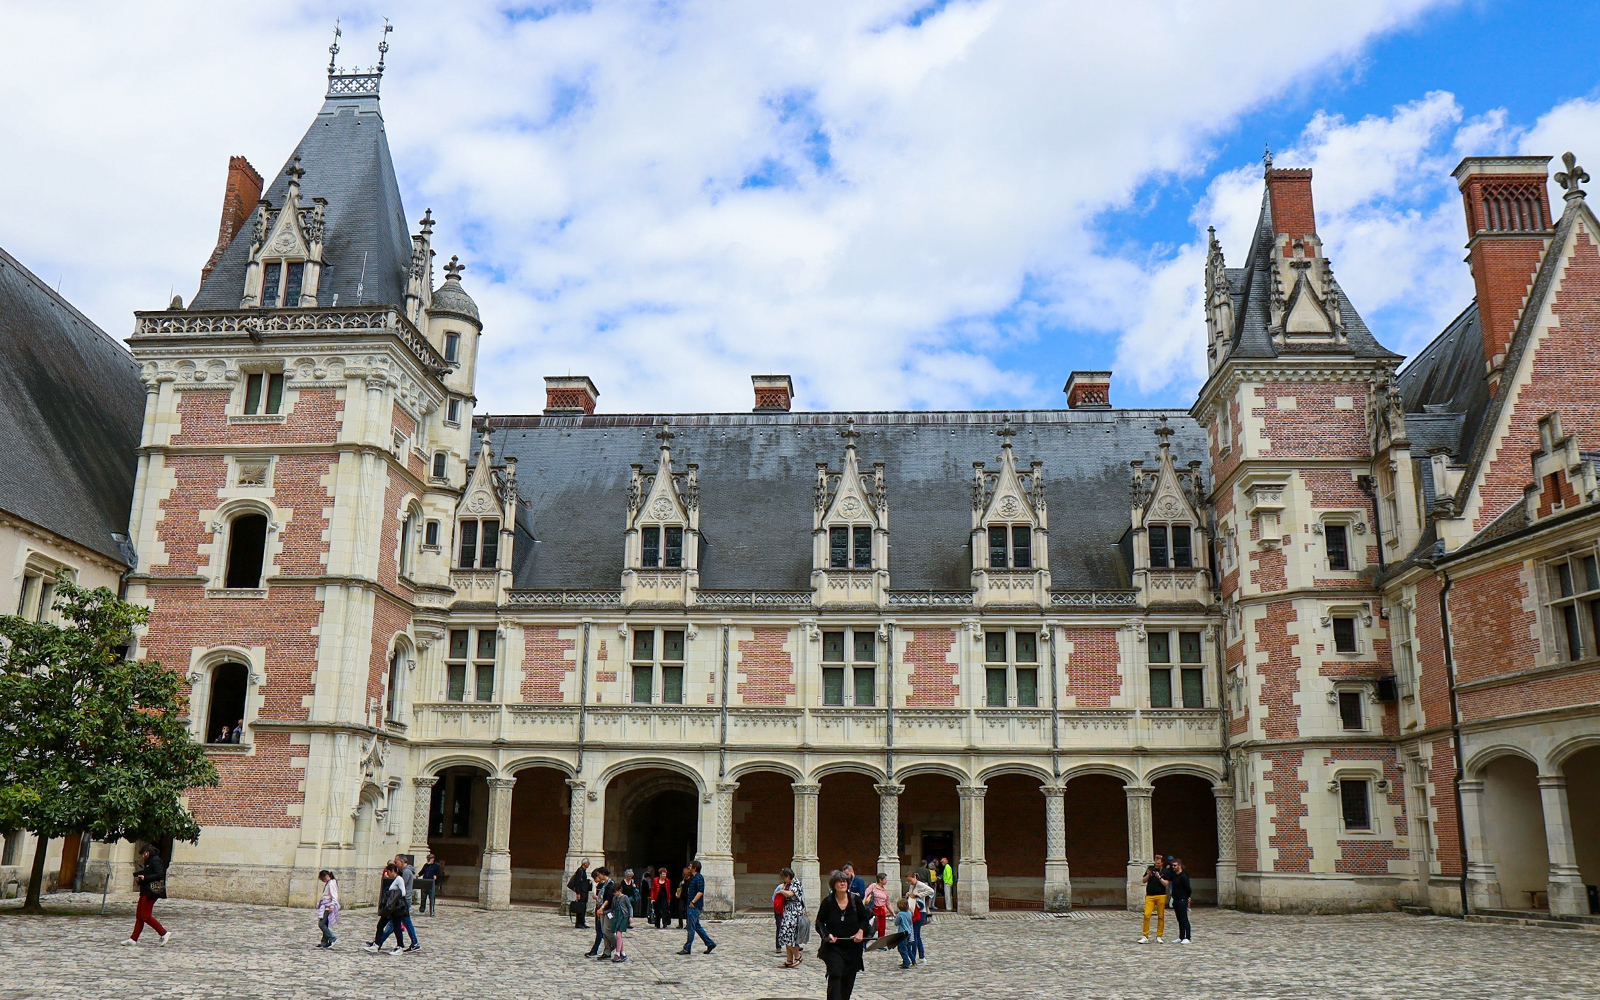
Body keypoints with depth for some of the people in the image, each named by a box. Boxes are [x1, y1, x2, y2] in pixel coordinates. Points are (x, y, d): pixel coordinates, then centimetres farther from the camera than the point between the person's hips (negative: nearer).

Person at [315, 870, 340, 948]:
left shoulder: (331, 883, -13)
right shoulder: (328, 883, 17)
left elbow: (334, 896, -19)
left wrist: (332, 906, -23)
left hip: (328, 908, -10)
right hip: (325, 907, 10)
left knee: (321, 924, -14)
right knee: (325, 925, 9)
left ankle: (332, 938, -12)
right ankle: (325, 942, 12)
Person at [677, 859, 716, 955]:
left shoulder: (699, 878, -12)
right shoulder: (692, 878, 18)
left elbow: (700, 892, -20)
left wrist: (693, 902, -23)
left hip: (695, 906, -10)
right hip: (690, 905, 10)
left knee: (691, 927, -5)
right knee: (697, 926, 12)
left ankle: (687, 948, -1)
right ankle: (710, 944, 16)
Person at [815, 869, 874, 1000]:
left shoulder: (855, 899, -1)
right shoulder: (828, 901, -6)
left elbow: (865, 918, 10)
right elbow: (819, 922, 0)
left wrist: (861, 931, -7)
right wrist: (828, 935, -16)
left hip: (853, 946, 3)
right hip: (833, 946, -3)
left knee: (849, 978, 10)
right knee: (835, 974, -17)